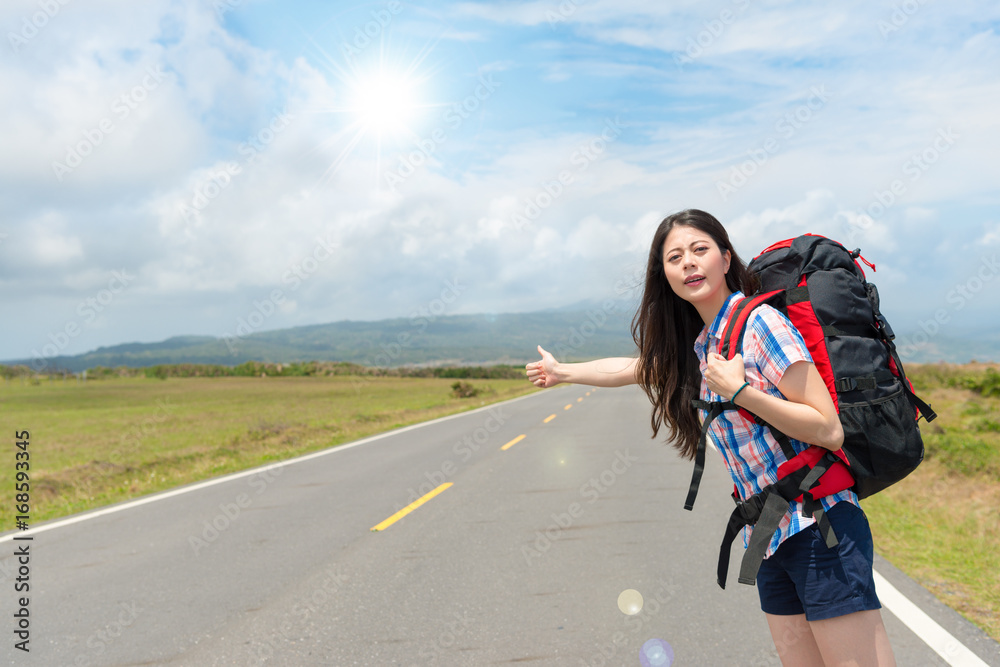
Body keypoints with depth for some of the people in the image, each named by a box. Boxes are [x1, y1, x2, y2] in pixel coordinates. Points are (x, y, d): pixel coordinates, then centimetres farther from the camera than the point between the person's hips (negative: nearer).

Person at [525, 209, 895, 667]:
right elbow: (631, 368, 29)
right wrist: (561, 371, 40)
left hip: (819, 527, -7)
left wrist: (739, 391, -20)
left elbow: (829, 431, -15)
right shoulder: (696, 346, 11)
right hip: (770, 539, 7)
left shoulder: (760, 323, -11)